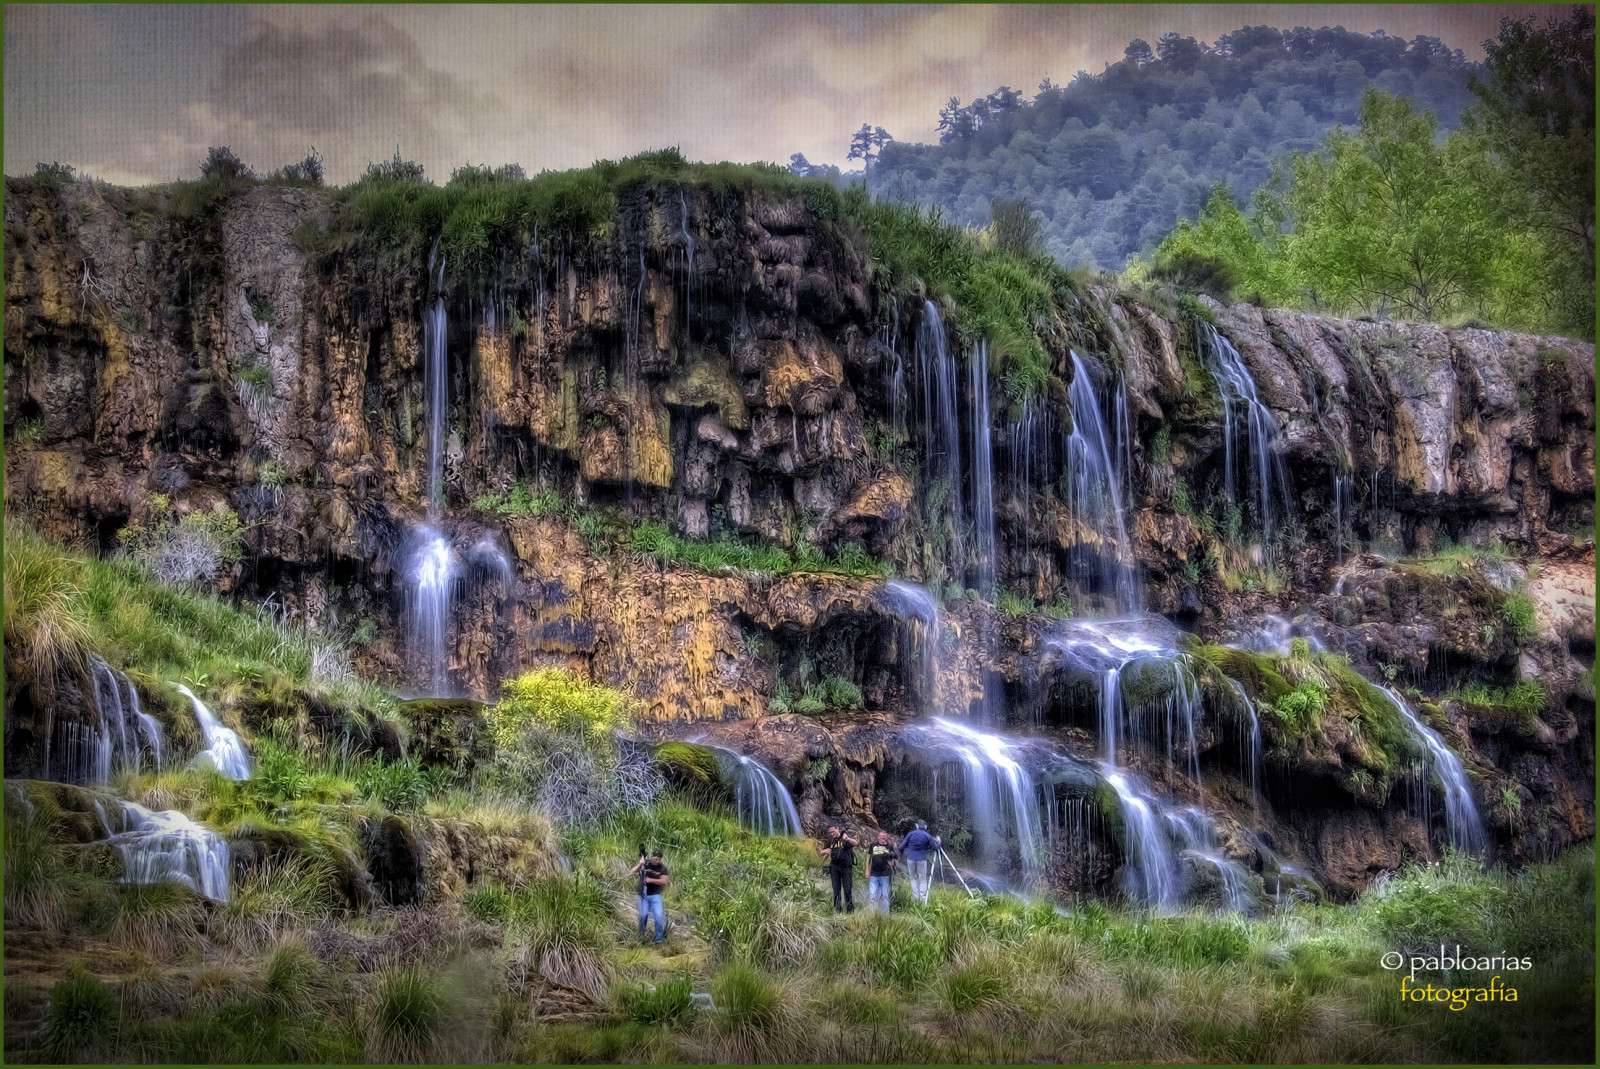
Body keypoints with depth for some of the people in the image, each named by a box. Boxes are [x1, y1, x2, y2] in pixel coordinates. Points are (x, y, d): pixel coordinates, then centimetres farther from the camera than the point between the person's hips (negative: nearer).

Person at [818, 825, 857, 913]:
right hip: (835, 868, 4)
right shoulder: (831, 841, 12)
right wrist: (825, 851, -7)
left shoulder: (844, 838, -2)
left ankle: (849, 911, -1)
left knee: (847, 890, -4)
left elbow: (856, 844, -20)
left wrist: (848, 839, -41)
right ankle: (837, 911, 9)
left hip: (846, 867, -4)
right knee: (836, 891, 5)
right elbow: (821, 852, 18)